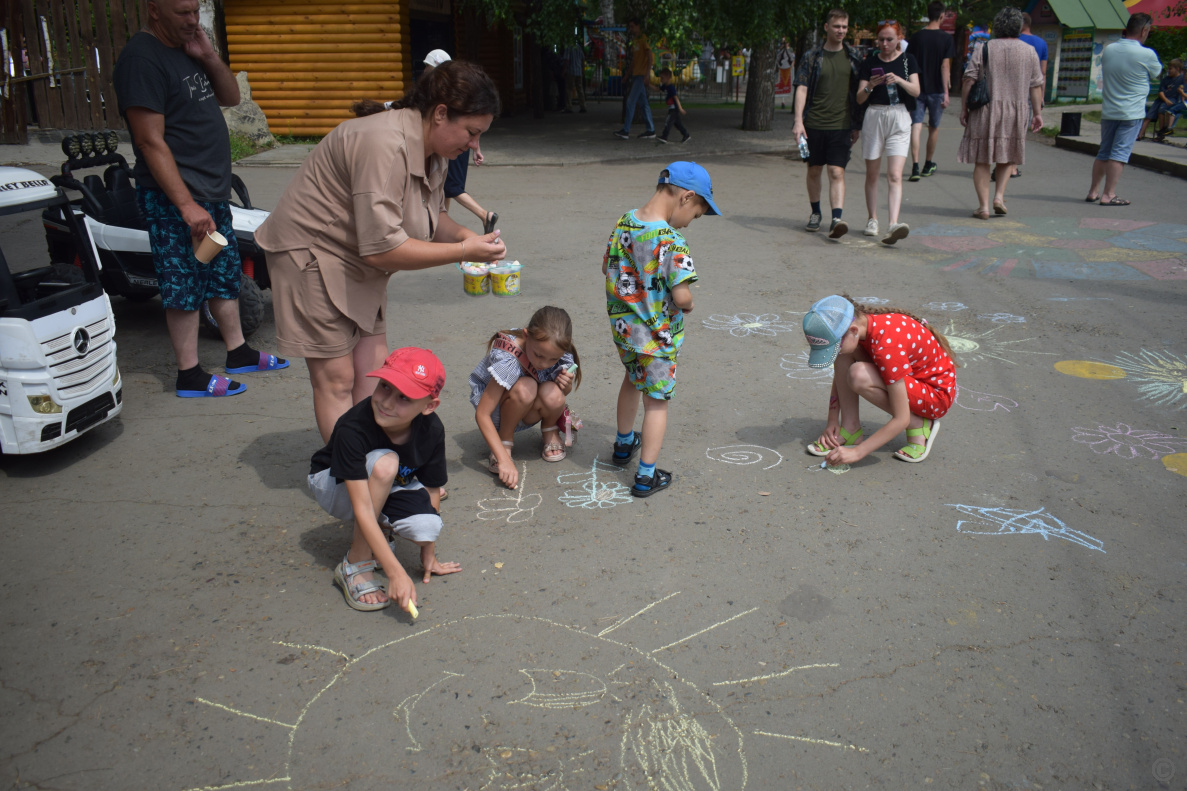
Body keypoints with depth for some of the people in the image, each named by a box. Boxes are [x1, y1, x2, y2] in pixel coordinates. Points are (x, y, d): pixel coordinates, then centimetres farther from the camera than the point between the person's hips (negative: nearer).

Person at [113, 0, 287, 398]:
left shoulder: (188, 48, 12)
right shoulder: (142, 58, -16)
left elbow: (230, 97, 16)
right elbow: (151, 141, -21)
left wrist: (209, 57, -2)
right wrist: (186, 205, -26)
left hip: (214, 191, 9)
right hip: (174, 198, -9)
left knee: (225, 275, 17)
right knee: (185, 288, -3)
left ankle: (239, 352, 30)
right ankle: (190, 376, 6)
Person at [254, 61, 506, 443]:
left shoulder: (431, 150, 0)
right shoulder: (384, 145, -31)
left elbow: (430, 216, 13)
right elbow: (382, 249, -33)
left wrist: (462, 233, -9)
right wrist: (462, 251, -28)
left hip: (360, 267, 9)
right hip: (313, 257, -9)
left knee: (373, 374, 7)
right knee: (336, 381, -4)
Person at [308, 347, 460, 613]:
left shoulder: (432, 431, -23)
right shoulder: (352, 428, -36)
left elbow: (431, 490, -9)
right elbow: (362, 509, -39)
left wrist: (428, 554, -3)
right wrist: (396, 572, -44)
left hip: (389, 489, 3)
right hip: (334, 485, -3)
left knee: (426, 527, -29)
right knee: (384, 463, -37)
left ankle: (379, 532, 8)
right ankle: (355, 564, -22)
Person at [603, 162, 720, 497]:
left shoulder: (623, 223, -3)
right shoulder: (672, 242, -26)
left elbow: (608, 269, 7)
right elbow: (682, 297, -30)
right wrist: (686, 305, -8)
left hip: (623, 327, 7)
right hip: (657, 336, -7)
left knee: (632, 379, 30)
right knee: (656, 400, 8)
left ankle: (624, 444, 49)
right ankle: (646, 476, 14)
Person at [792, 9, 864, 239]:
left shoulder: (853, 57, 7)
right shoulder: (812, 56, 2)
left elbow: (858, 93, 12)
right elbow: (801, 89, -3)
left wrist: (857, 125, 10)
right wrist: (798, 121, -14)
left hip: (841, 125, 0)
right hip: (814, 124, 0)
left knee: (837, 172, -10)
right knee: (814, 170, 11)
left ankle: (837, 219, -19)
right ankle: (815, 213, 29)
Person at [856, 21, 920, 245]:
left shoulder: (908, 60, 6)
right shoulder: (869, 63, 6)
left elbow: (916, 91, -3)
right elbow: (859, 99, 3)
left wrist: (899, 80, -21)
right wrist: (869, 86, -18)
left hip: (900, 118, -1)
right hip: (874, 117, 1)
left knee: (895, 175, -13)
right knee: (872, 174, 8)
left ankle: (893, 225, -23)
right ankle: (872, 219, 23)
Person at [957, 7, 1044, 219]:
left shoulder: (983, 49, 0)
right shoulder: (1029, 51, 5)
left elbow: (968, 80, -5)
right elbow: (1036, 85, 5)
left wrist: (964, 109, 0)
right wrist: (1037, 113, 11)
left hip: (984, 110, -2)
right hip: (1016, 112, 2)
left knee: (981, 160, 4)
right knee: (1008, 157, 19)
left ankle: (983, 206, -1)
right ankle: (999, 195, 4)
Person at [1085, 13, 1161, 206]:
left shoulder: (1108, 50, 1)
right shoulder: (1147, 54, -13)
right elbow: (1156, 73, 5)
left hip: (1108, 111, 5)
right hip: (1132, 112, -5)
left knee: (1103, 152, 14)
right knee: (1120, 153, -3)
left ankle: (1093, 191, 18)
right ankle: (1108, 195, -5)